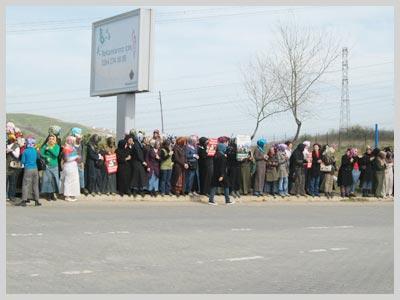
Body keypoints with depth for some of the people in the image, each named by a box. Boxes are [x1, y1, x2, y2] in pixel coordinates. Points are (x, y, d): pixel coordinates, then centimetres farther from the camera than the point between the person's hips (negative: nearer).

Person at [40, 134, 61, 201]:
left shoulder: (57, 146, 4)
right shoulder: (45, 146, 2)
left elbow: (56, 154, -13)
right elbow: (41, 154, -8)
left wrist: (49, 149, -17)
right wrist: (47, 157, -20)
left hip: (54, 166, 1)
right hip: (47, 165, -1)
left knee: (54, 179, -1)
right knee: (47, 179, -4)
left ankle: (53, 194, 10)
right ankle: (47, 194, 5)